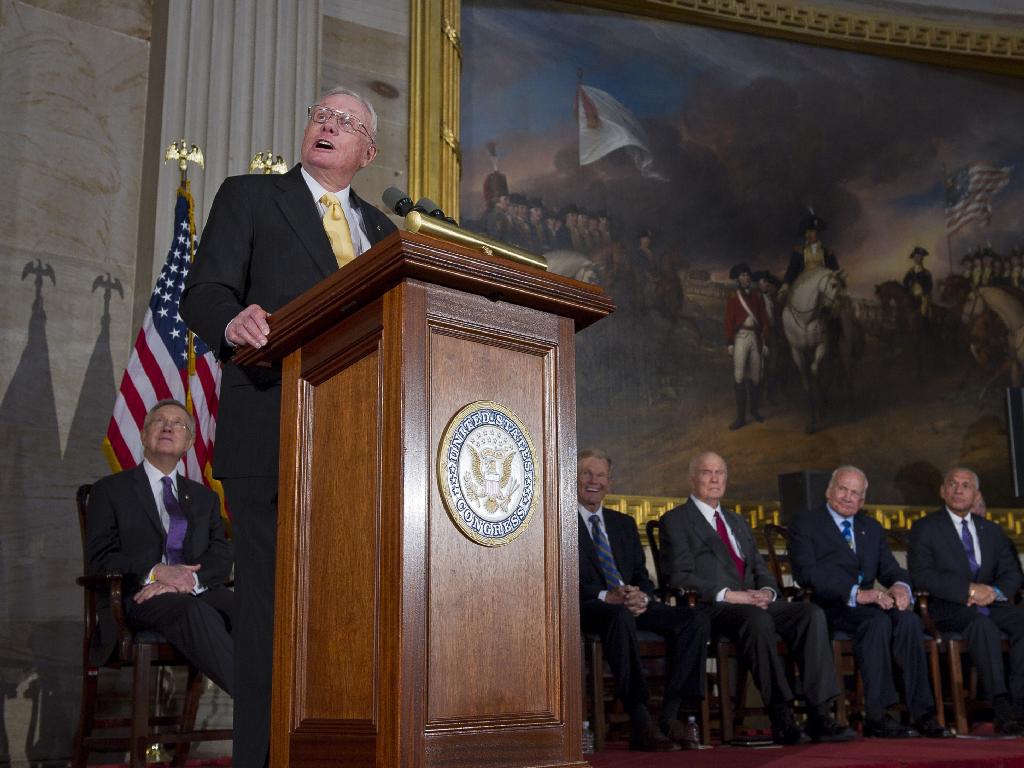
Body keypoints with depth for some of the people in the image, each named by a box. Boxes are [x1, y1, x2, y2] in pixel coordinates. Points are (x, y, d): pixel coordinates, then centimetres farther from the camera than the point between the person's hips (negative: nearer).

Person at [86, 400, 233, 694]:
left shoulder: (204, 497, 26)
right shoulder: (110, 490, 15)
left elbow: (222, 556, 13)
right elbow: (98, 558, 4)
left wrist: (191, 579, -11)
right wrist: (155, 572, -14)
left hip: (198, 590, 3)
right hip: (141, 594, -3)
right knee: (196, 612, -39)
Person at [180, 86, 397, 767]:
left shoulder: (382, 229, 24)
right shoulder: (248, 197, 11)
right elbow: (206, 293, -2)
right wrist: (234, 323, -24)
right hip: (271, 432, -4)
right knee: (270, 601, -6)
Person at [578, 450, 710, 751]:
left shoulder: (624, 523, 24)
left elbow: (643, 576, 18)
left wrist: (643, 596, -7)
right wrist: (606, 596, -21)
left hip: (632, 604, 6)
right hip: (588, 608, -6)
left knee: (696, 620, -18)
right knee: (621, 617, -40)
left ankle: (670, 715, -18)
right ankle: (641, 724, -35)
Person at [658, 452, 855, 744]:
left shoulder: (738, 522, 29)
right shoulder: (676, 520, 6)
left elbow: (761, 570, 23)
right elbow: (680, 577, -6)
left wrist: (767, 592, -2)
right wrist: (727, 594, -17)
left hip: (753, 602, 6)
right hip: (711, 608, -6)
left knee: (812, 613, -21)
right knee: (758, 620, -37)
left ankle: (819, 715, -25)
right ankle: (782, 718, -31)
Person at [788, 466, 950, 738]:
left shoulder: (872, 528, 22)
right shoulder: (805, 524, 2)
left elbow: (890, 569, 14)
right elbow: (807, 573, -13)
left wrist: (900, 586, -13)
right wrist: (856, 593, -24)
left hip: (868, 602, 5)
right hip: (830, 607, -5)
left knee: (909, 619, -25)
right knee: (878, 621, -32)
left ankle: (922, 712, -23)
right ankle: (877, 716, -30)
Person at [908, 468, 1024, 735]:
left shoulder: (992, 531, 22)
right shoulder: (925, 528, 6)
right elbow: (921, 575, -7)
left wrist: (995, 591, -9)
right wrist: (969, 590, -16)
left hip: (991, 603, 4)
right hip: (949, 608, -4)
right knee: (982, 624, -36)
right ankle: (1002, 711, -38)